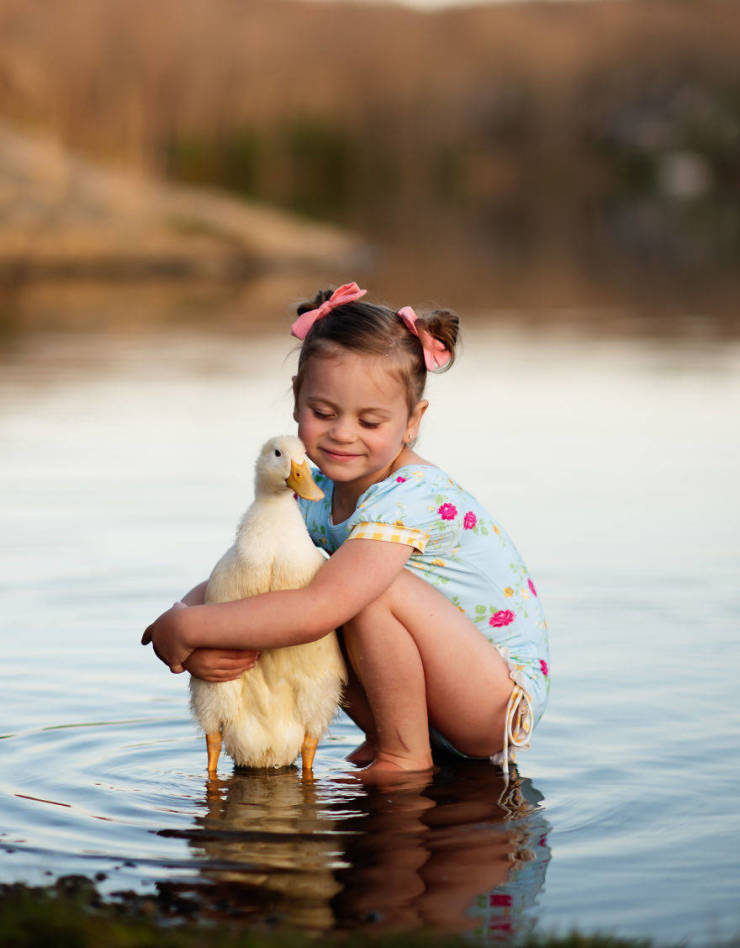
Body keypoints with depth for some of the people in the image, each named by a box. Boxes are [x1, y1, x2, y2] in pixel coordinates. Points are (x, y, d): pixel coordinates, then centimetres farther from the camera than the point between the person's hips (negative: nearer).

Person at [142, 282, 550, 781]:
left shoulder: (411, 496, -26)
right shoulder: (316, 494, 0)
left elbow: (319, 608, -37)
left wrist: (186, 627, -29)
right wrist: (196, 648, -26)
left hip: (506, 699, -8)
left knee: (371, 588, -28)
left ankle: (406, 756, -10)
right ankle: (387, 740, 8)